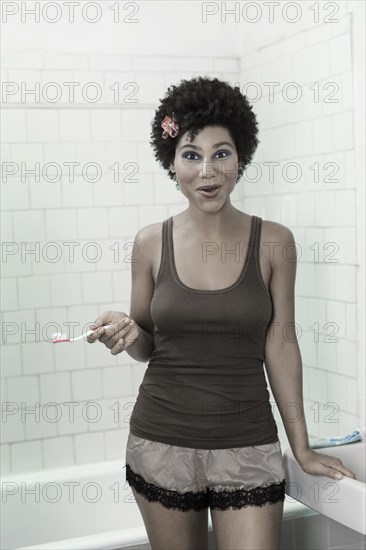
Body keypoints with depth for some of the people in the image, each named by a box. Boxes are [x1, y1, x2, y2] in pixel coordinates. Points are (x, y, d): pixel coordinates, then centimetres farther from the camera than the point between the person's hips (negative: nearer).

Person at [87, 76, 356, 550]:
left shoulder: (273, 242, -4)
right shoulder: (151, 243, -2)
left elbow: (280, 344, 0)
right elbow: (147, 346, 8)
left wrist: (302, 447, 1)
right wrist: (128, 333, -16)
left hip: (248, 444, -1)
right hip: (162, 442, 1)